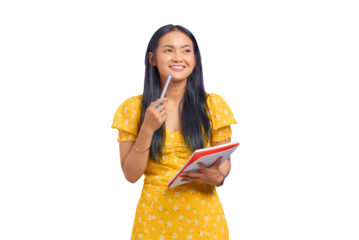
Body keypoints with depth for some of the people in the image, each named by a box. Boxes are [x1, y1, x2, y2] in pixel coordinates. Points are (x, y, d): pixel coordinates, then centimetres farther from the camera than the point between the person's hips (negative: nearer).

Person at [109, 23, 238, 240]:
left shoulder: (215, 105, -5)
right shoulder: (132, 107, -5)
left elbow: (226, 163, 2)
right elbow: (130, 176, -6)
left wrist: (216, 177, -19)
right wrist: (147, 129, -19)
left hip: (203, 216, 1)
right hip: (154, 217, 0)